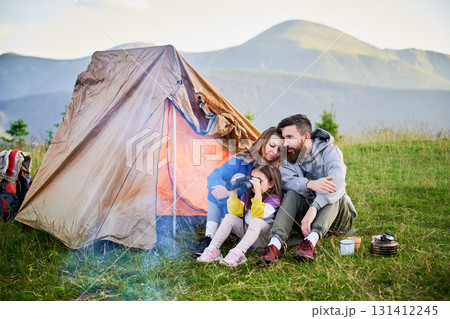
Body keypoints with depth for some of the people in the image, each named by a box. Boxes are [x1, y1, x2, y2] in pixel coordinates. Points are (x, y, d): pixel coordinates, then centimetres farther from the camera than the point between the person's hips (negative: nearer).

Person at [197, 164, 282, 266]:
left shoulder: (273, 199, -12)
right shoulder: (247, 194, 7)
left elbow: (257, 215, -28)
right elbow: (236, 212, -4)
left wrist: (258, 193, -37)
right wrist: (233, 192, -12)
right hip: (247, 230, 6)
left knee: (257, 221, -35)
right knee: (229, 217, -13)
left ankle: (238, 253, -51)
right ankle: (213, 249, -24)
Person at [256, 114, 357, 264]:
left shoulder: (329, 152, -15)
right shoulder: (287, 158, -2)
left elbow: (337, 182, -34)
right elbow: (285, 181, -23)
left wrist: (314, 207, -49)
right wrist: (309, 184, -44)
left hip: (337, 218, -2)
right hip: (307, 213, 3)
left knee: (332, 190, -31)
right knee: (292, 193, -25)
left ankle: (311, 240, -50)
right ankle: (275, 244, -43)